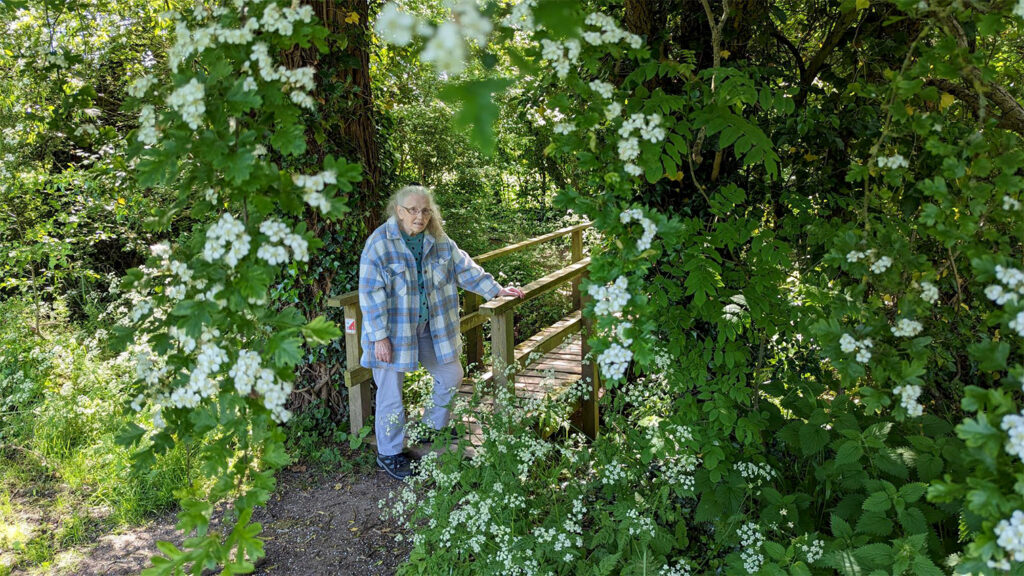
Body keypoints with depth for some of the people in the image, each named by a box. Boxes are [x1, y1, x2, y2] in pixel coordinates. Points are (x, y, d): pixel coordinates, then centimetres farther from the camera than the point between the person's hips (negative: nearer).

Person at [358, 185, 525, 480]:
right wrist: (380, 337, -20)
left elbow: (464, 268, 11)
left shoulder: (439, 241, 0)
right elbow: (371, 293, -18)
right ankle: (389, 454, 22)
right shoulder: (379, 243, -17)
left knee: (451, 376, 15)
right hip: (394, 331, -6)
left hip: (431, 327, 6)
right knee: (391, 394, 2)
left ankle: (433, 428, 39)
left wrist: (496, 289, 7)